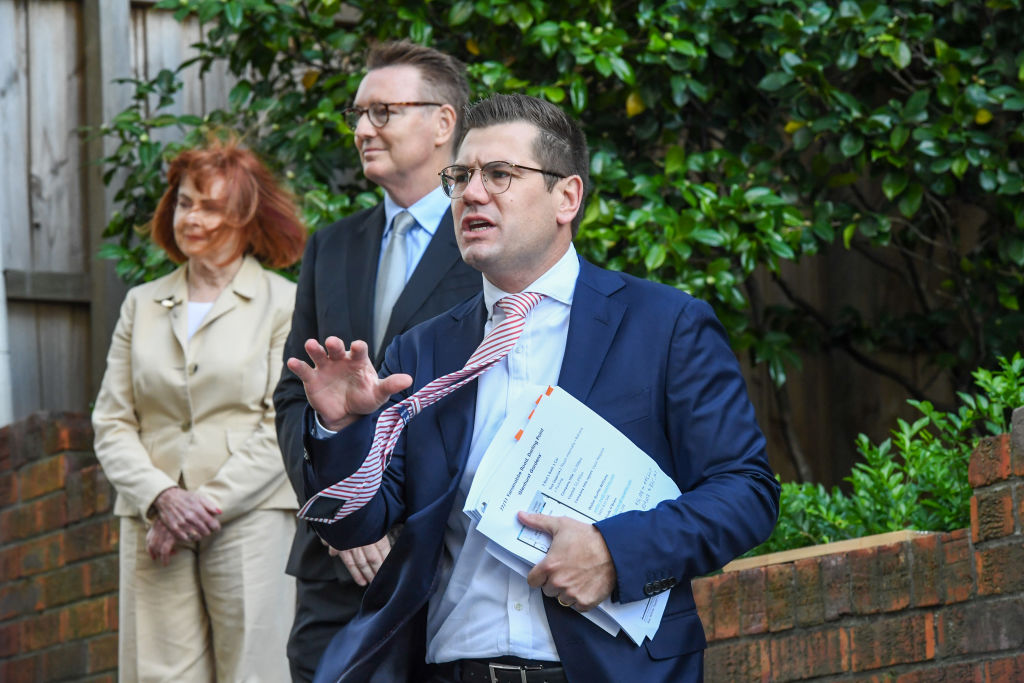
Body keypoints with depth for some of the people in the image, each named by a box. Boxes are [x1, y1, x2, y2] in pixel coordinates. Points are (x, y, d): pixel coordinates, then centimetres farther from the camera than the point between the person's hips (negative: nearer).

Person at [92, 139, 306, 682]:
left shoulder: (285, 304, 5)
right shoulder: (141, 305, 17)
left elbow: (283, 429, -2)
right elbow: (111, 423, 11)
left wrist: (210, 505, -10)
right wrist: (162, 497, -6)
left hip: (250, 520, -3)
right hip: (155, 528, 3)